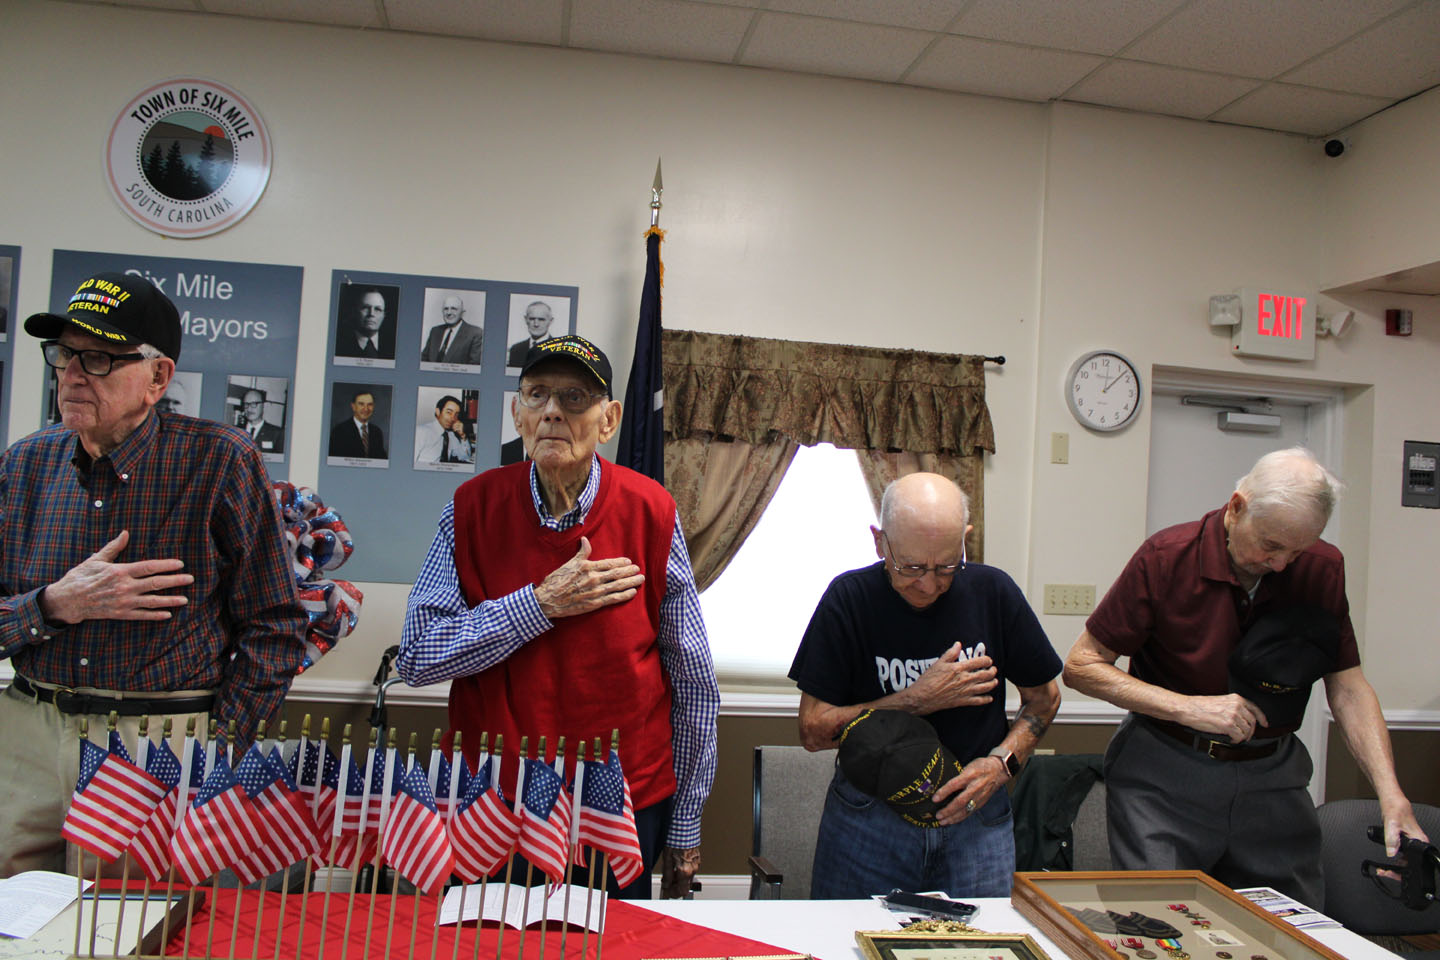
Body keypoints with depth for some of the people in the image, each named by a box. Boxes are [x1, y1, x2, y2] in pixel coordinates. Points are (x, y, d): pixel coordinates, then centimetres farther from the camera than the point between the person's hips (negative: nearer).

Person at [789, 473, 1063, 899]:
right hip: (868, 817, -1)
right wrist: (919, 699, -16)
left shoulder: (992, 592, -5)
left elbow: (1044, 697, 9)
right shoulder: (850, 599, -11)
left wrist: (1002, 760, -8)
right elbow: (813, 730, -10)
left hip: (974, 815, 2)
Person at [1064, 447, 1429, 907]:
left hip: (1273, 777, 4)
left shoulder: (1322, 567, -2)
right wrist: (1188, 707, -20)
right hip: (1164, 778, -3)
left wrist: (1391, 795, -12)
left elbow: (1348, 686, 2)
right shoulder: (1166, 557, -13)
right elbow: (1081, 666, -11)